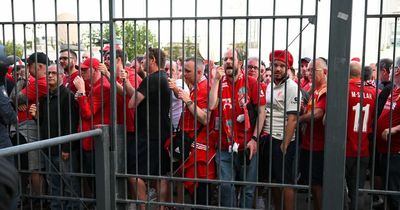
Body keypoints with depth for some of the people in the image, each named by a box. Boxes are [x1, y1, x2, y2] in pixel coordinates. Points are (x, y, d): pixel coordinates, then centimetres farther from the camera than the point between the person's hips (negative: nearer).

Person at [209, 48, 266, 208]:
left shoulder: (251, 83, -4)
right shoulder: (220, 83, 5)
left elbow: (261, 111, -5)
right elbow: (211, 105, -10)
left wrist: (255, 138, -10)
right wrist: (216, 79, -11)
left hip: (247, 145, -2)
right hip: (225, 146, 2)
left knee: (248, 187, 11)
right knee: (226, 186, 5)